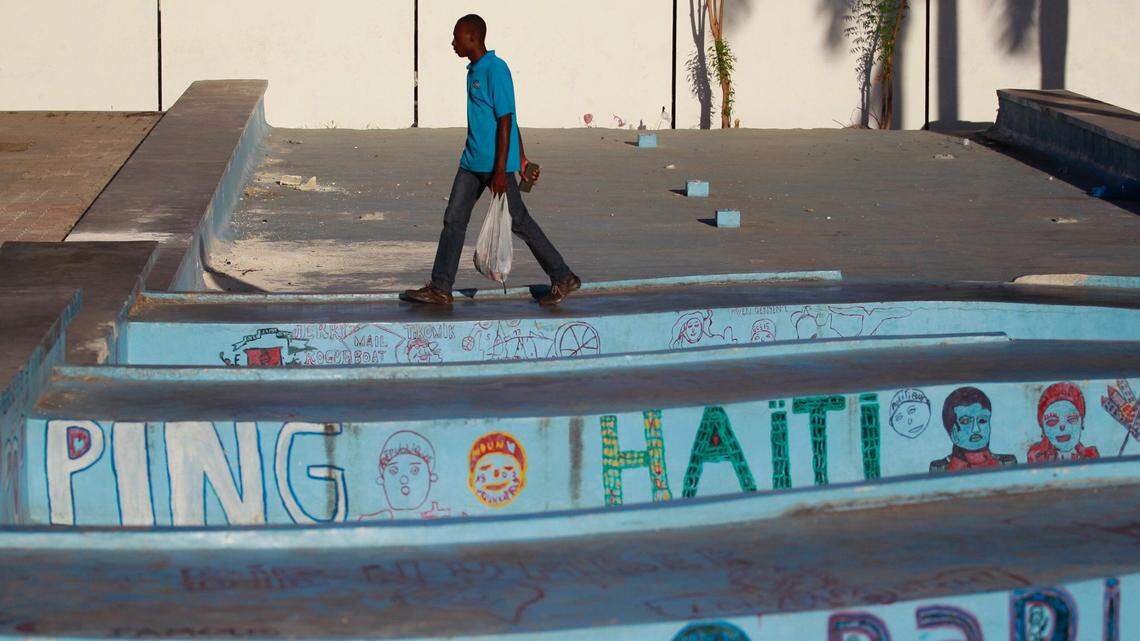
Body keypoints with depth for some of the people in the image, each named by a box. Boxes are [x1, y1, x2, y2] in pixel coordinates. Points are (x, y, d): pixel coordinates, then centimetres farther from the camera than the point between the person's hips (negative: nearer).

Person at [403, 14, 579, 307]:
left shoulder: (496, 71, -16)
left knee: (518, 222, 0)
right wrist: (522, 158, 23)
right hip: (472, 162, 9)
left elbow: (506, 120, -19)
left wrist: (500, 171, -22)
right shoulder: (473, 71, 13)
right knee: (454, 219, 4)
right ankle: (440, 288, 6)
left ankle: (563, 279, 11)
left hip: (495, 164, -9)